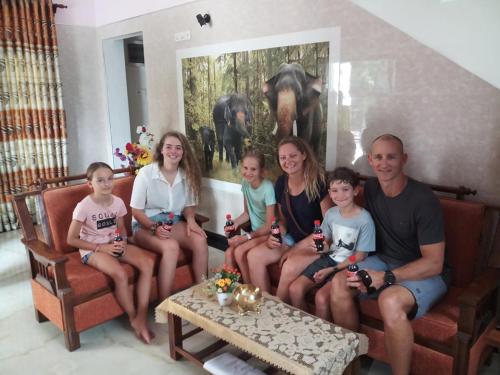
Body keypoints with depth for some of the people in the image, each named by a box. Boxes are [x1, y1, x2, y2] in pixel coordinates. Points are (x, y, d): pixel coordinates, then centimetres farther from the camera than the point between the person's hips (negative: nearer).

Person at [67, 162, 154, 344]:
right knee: (120, 274, -32)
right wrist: (101, 247, -17)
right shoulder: (84, 206, -15)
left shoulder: (118, 202, 0)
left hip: (114, 245, 5)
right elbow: (71, 239, -10)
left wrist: (123, 242, -8)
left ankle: (141, 317, -12)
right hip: (92, 250, -5)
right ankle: (133, 319, -7)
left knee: (147, 263, -19)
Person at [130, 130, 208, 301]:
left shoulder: (187, 174, 1)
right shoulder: (146, 173, -12)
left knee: (200, 240, -25)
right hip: (146, 225, -4)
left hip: (174, 222, 4)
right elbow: (136, 210, -8)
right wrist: (155, 228, -24)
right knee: (171, 246, -34)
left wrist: (190, 219, -11)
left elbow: (188, 204, 11)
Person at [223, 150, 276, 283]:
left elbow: (269, 226, -18)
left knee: (239, 252, -23)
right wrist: (235, 223, -7)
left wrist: (246, 237, -21)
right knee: (229, 253, -15)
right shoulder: (245, 183, -1)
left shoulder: (267, 188, -22)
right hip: (255, 231, 6)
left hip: (268, 233, -6)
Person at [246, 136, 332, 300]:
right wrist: (275, 236, -7)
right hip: (290, 239, 6)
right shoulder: (281, 182, 2)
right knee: (253, 256, -13)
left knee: (290, 266, -30)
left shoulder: (318, 182, -16)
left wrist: (296, 249, -15)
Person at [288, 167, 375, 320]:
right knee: (295, 289, -8)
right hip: (329, 258, 6)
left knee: (321, 297, -25)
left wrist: (331, 270, -14)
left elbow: (359, 256, -13)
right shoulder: (331, 213, 0)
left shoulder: (364, 219, -17)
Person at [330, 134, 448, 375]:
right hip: (385, 261, 6)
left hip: (426, 273, -5)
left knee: (390, 300, -36)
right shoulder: (370, 188, -3)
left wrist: (386, 277, -30)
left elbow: (434, 264, -21)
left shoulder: (423, 199, -22)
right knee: (339, 283, -19)